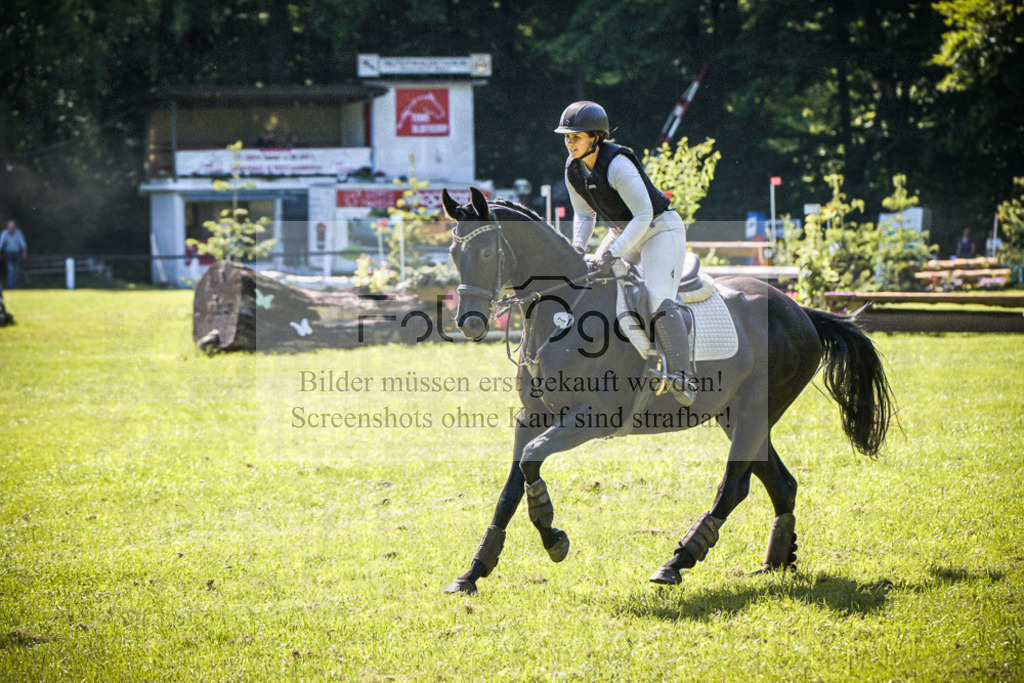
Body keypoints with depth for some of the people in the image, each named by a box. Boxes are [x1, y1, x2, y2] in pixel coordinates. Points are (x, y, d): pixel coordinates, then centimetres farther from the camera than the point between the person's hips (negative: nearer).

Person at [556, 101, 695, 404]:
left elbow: (643, 215, -29)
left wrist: (614, 252, -33)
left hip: (660, 228, -9)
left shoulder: (618, 165, -29)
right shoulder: (573, 169, -5)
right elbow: (584, 215, 9)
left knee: (658, 298, -25)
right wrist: (578, 246, -9)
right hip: (622, 231, 9)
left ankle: (680, 375, -31)